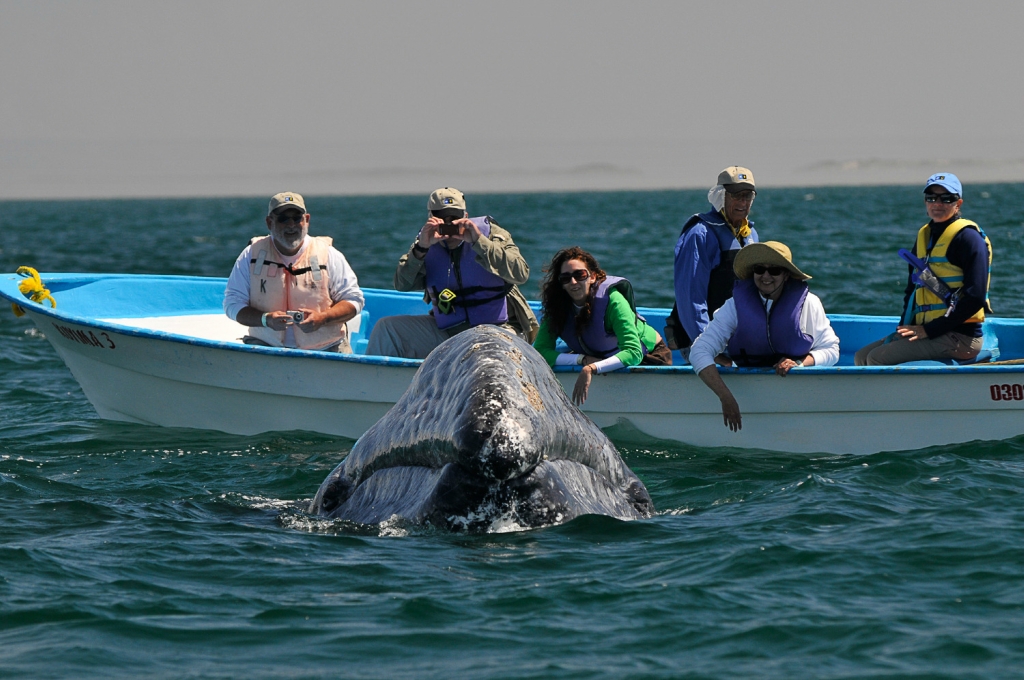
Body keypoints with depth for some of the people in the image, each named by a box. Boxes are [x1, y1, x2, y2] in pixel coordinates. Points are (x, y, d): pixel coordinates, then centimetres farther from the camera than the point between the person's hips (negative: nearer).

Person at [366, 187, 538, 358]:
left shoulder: (489, 232, -5)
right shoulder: (428, 243, 4)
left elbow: (521, 273, -21)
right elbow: (402, 285, -7)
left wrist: (479, 241, -26)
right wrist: (420, 248, -20)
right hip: (446, 330, 4)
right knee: (386, 328, -5)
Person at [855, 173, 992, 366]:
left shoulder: (967, 237, -10)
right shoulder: (925, 236, 16)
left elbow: (975, 298, -17)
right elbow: (912, 288, 21)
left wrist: (929, 330, -17)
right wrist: (905, 327, 2)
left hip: (960, 337, -9)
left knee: (878, 358, -20)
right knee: (861, 357, 3)